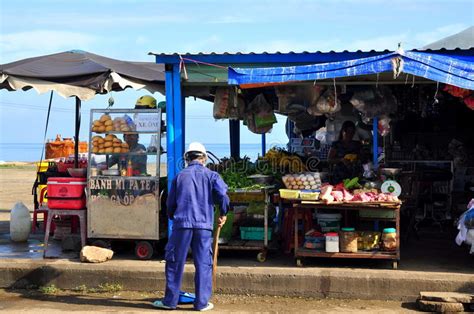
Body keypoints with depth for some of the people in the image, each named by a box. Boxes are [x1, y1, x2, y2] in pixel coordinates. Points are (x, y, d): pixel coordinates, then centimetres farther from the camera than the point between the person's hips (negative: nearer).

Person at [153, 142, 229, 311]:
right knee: (203, 264, 6)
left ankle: (170, 300, 11)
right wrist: (223, 215, 8)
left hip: (182, 224, 0)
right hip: (204, 225, 0)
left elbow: (170, 203, 12)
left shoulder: (180, 176, 8)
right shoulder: (211, 175, 4)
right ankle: (202, 302, 7)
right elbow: (223, 196, -8)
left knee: (175, 262, 8)